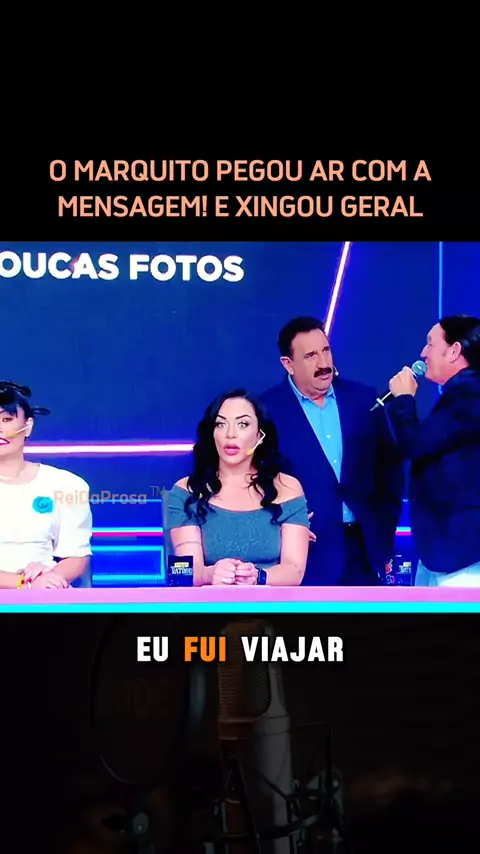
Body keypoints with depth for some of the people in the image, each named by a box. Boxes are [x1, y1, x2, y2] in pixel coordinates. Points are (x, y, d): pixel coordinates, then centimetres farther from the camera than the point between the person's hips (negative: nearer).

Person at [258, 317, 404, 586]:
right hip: (308, 551, -3)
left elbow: (390, 465, 13)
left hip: (365, 547, 4)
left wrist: (386, 526, 8)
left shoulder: (364, 398, 6)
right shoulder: (268, 409, -5)